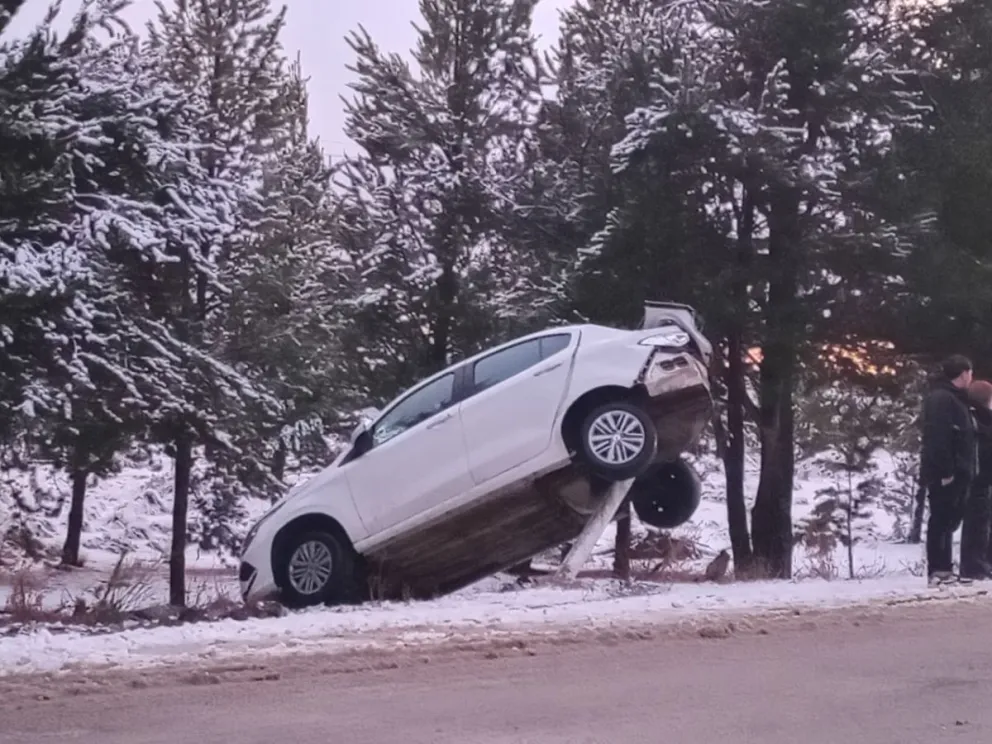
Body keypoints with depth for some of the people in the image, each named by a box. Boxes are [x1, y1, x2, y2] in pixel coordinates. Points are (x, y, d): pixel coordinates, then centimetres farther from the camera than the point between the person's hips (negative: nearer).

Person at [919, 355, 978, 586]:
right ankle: (938, 571, -4)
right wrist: (945, 471, -25)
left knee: (947, 521, 13)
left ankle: (944, 569, 18)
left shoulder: (954, 399, 19)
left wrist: (963, 470, 15)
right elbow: (937, 438, -23)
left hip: (955, 473, 10)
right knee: (941, 521, -7)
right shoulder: (941, 398, -15)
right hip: (944, 474, -10)